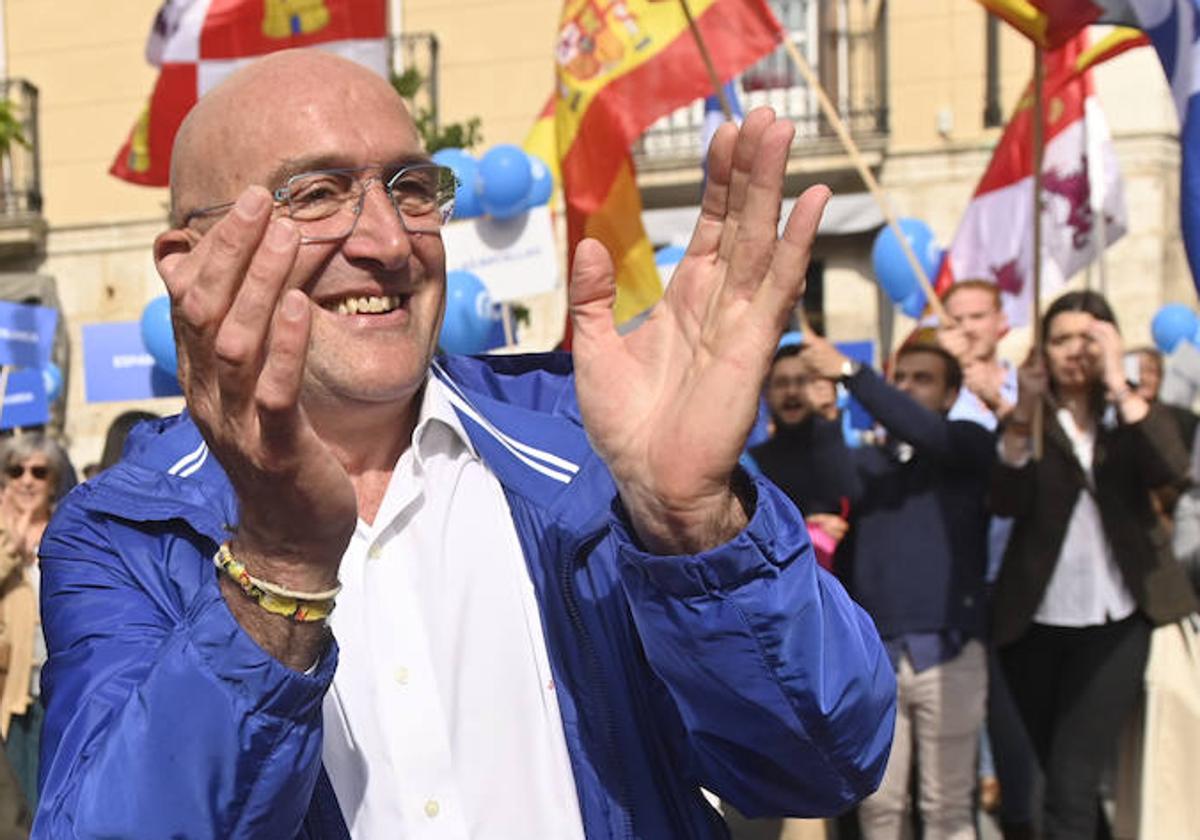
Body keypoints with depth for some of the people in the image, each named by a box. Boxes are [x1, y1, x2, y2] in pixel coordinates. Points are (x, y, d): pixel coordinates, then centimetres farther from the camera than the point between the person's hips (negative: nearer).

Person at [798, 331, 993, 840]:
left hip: (946, 652, -3)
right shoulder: (862, 462, 13)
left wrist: (849, 372, -25)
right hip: (872, 654, 3)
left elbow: (926, 434, -19)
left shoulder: (968, 447, 4)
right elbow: (842, 549, 9)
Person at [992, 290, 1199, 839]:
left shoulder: (1132, 416, 6)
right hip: (1035, 623, 1)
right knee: (1062, 780, 13)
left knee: (1071, 787, -12)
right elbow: (1007, 503, -14)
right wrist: (1025, 412, -24)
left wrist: (1117, 383, -21)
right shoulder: (1027, 422, 4)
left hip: (1114, 623, -1)